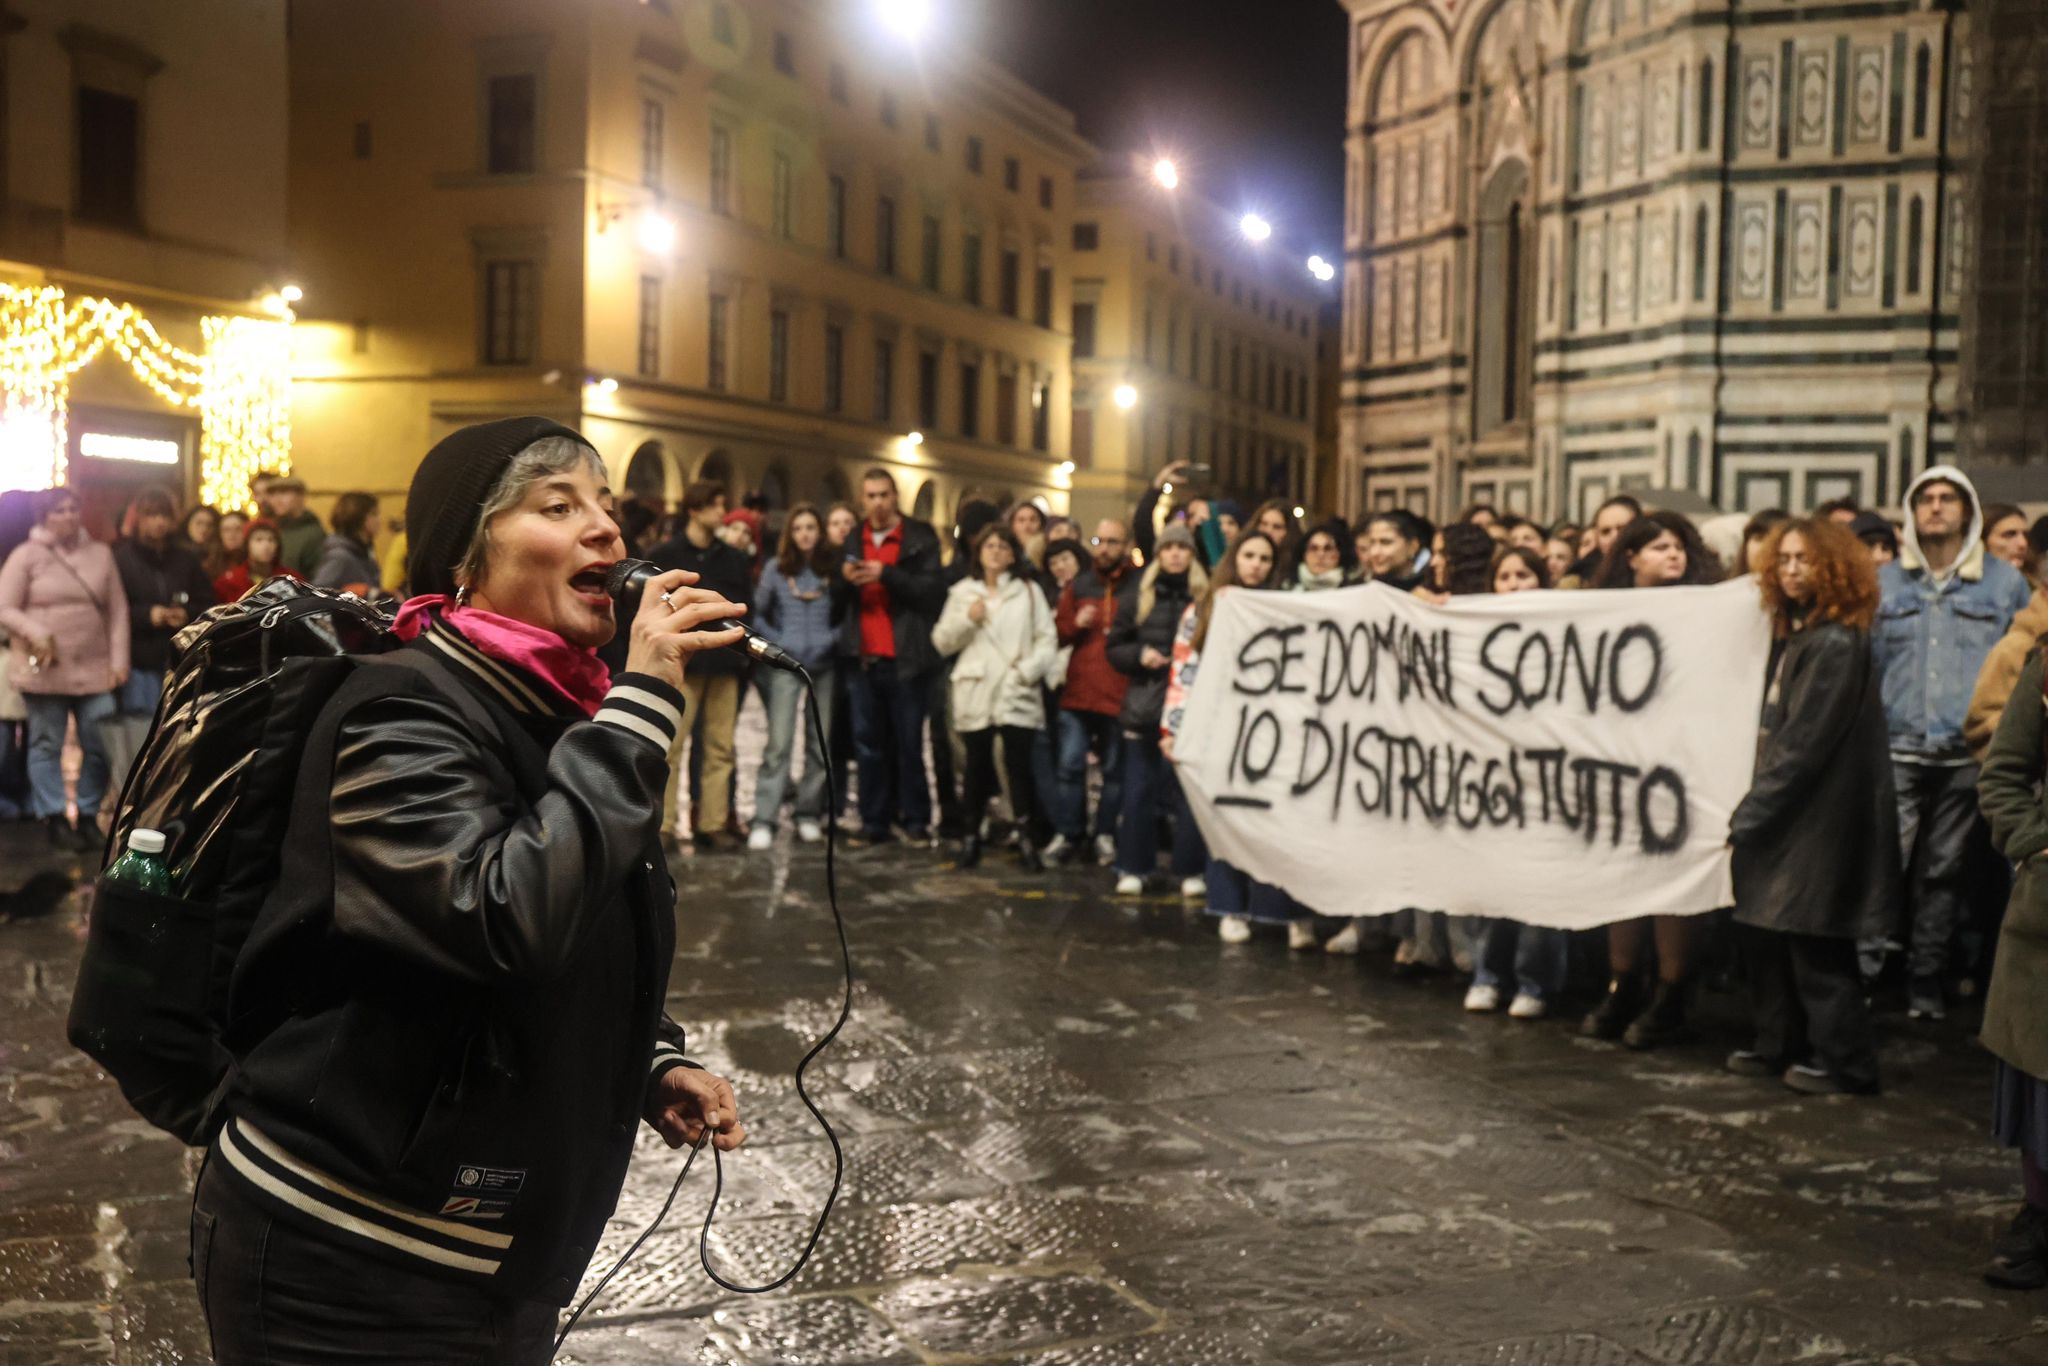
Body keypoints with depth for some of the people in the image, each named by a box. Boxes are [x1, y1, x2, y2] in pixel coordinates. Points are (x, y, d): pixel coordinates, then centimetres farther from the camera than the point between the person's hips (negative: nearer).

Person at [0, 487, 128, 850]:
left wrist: (119, 660, 0)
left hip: (95, 669, 3)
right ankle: (56, 819, 11)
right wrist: (36, 632, -19)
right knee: (47, 746, 4)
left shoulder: (100, 554, 8)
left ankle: (88, 815, 16)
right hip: (44, 669, -2)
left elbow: (117, 611, 7)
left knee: (98, 746, 4)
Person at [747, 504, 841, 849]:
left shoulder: (834, 568, 5)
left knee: (820, 743, 6)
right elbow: (757, 613, 8)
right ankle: (764, 821, -10)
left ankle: (809, 816, 15)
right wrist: (777, 641, -4)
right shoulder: (776, 568, 4)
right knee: (779, 743, -9)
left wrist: (833, 639, -7)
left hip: (824, 664, 2)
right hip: (785, 665, -2)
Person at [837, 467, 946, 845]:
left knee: (909, 743, 1)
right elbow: (837, 598, 15)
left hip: (905, 659, -4)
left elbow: (933, 590, -10)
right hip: (864, 659, 4)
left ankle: (916, 819, 9)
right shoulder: (853, 541, 13)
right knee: (869, 743, 5)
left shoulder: (920, 538, 1)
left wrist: (887, 575, -19)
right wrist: (844, 579, -8)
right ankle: (874, 821, 11)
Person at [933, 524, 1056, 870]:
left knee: (1020, 766, -5)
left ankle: (1026, 836, 3)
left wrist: (1029, 669, -12)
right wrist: (967, 619, -6)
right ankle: (971, 834, 15)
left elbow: (1047, 639, 2)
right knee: (977, 767, 5)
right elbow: (942, 642, 8)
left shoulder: (1029, 590, 7)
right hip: (975, 694, 1)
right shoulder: (962, 592, 10)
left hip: (1018, 695, -1)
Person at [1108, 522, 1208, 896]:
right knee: (1139, 790, 7)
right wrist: (1139, 655, -9)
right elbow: (1113, 647, 9)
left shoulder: (1206, 598, 0)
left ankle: (1190, 870, 13)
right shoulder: (1137, 595, 6)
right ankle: (1133, 867, 16)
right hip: (1144, 703, 2)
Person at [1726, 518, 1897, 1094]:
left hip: (1821, 816, -9)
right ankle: (1780, 1046, 24)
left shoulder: (1836, 643, -16)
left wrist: (1751, 810, -16)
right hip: (1787, 814, 9)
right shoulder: (1793, 633, 13)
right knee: (1762, 931, 13)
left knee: (1815, 944, -2)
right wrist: (1755, 808, 9)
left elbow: (1805, 742, -19)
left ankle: (1844, 1063, 10)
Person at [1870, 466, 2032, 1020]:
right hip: (1896, 750, -1)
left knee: (1944, 870, 8)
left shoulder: (2005, 581, 9)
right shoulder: (1883, 581, 9)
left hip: (1969, 754, 1)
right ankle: (1861, 968, -5)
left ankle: (1926, 975, 18)